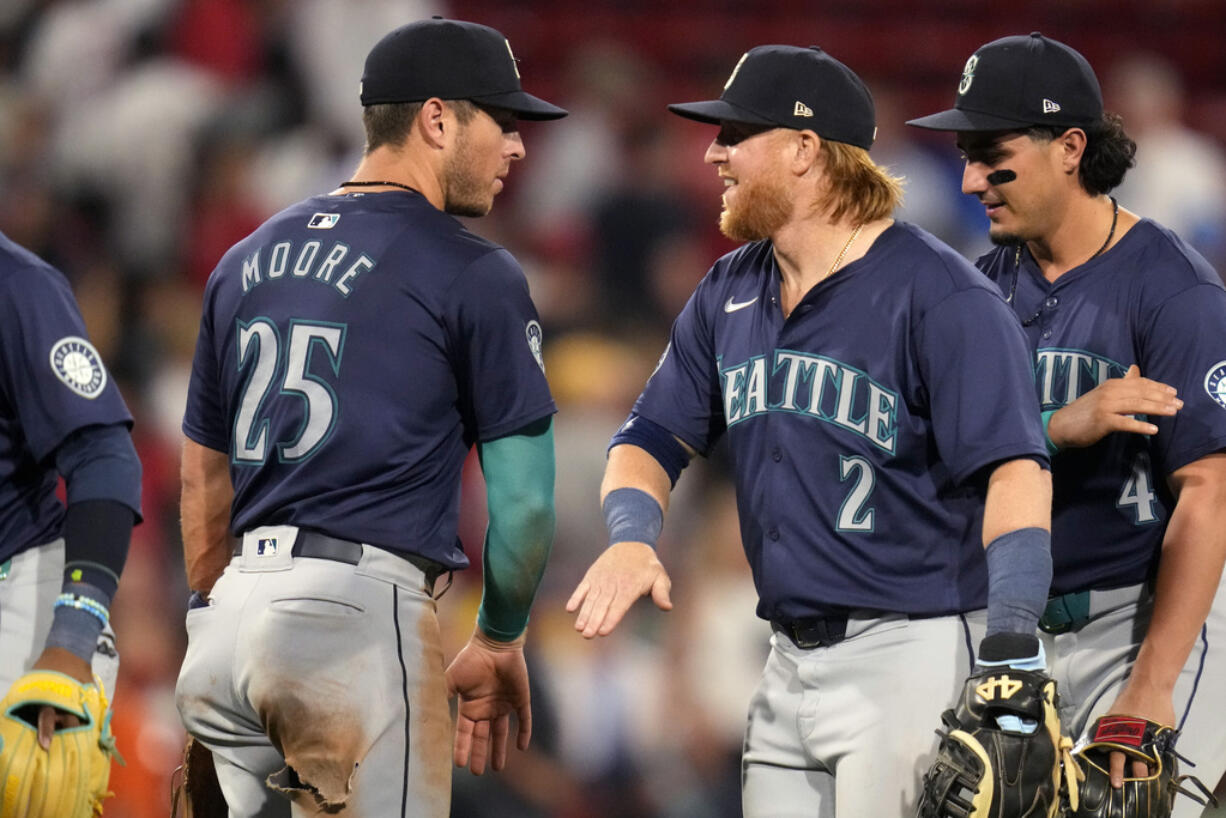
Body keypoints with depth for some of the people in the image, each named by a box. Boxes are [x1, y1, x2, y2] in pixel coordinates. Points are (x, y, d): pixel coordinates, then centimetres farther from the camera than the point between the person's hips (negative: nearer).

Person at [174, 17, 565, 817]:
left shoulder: (248, 261, 18)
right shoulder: (472, 273, -3)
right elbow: (523, 497, -4)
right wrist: (499, 643, 10)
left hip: (238, 608, 7)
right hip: (360, 603, -7)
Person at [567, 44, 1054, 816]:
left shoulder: (938, 296, -11)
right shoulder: (729, 294, 13)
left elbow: (1015, 467, -19)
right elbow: (655, 437, 18)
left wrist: (1012, 651, -30)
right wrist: (631, 536, -6)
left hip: (911, 657, -7)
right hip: (788, 662, 8)